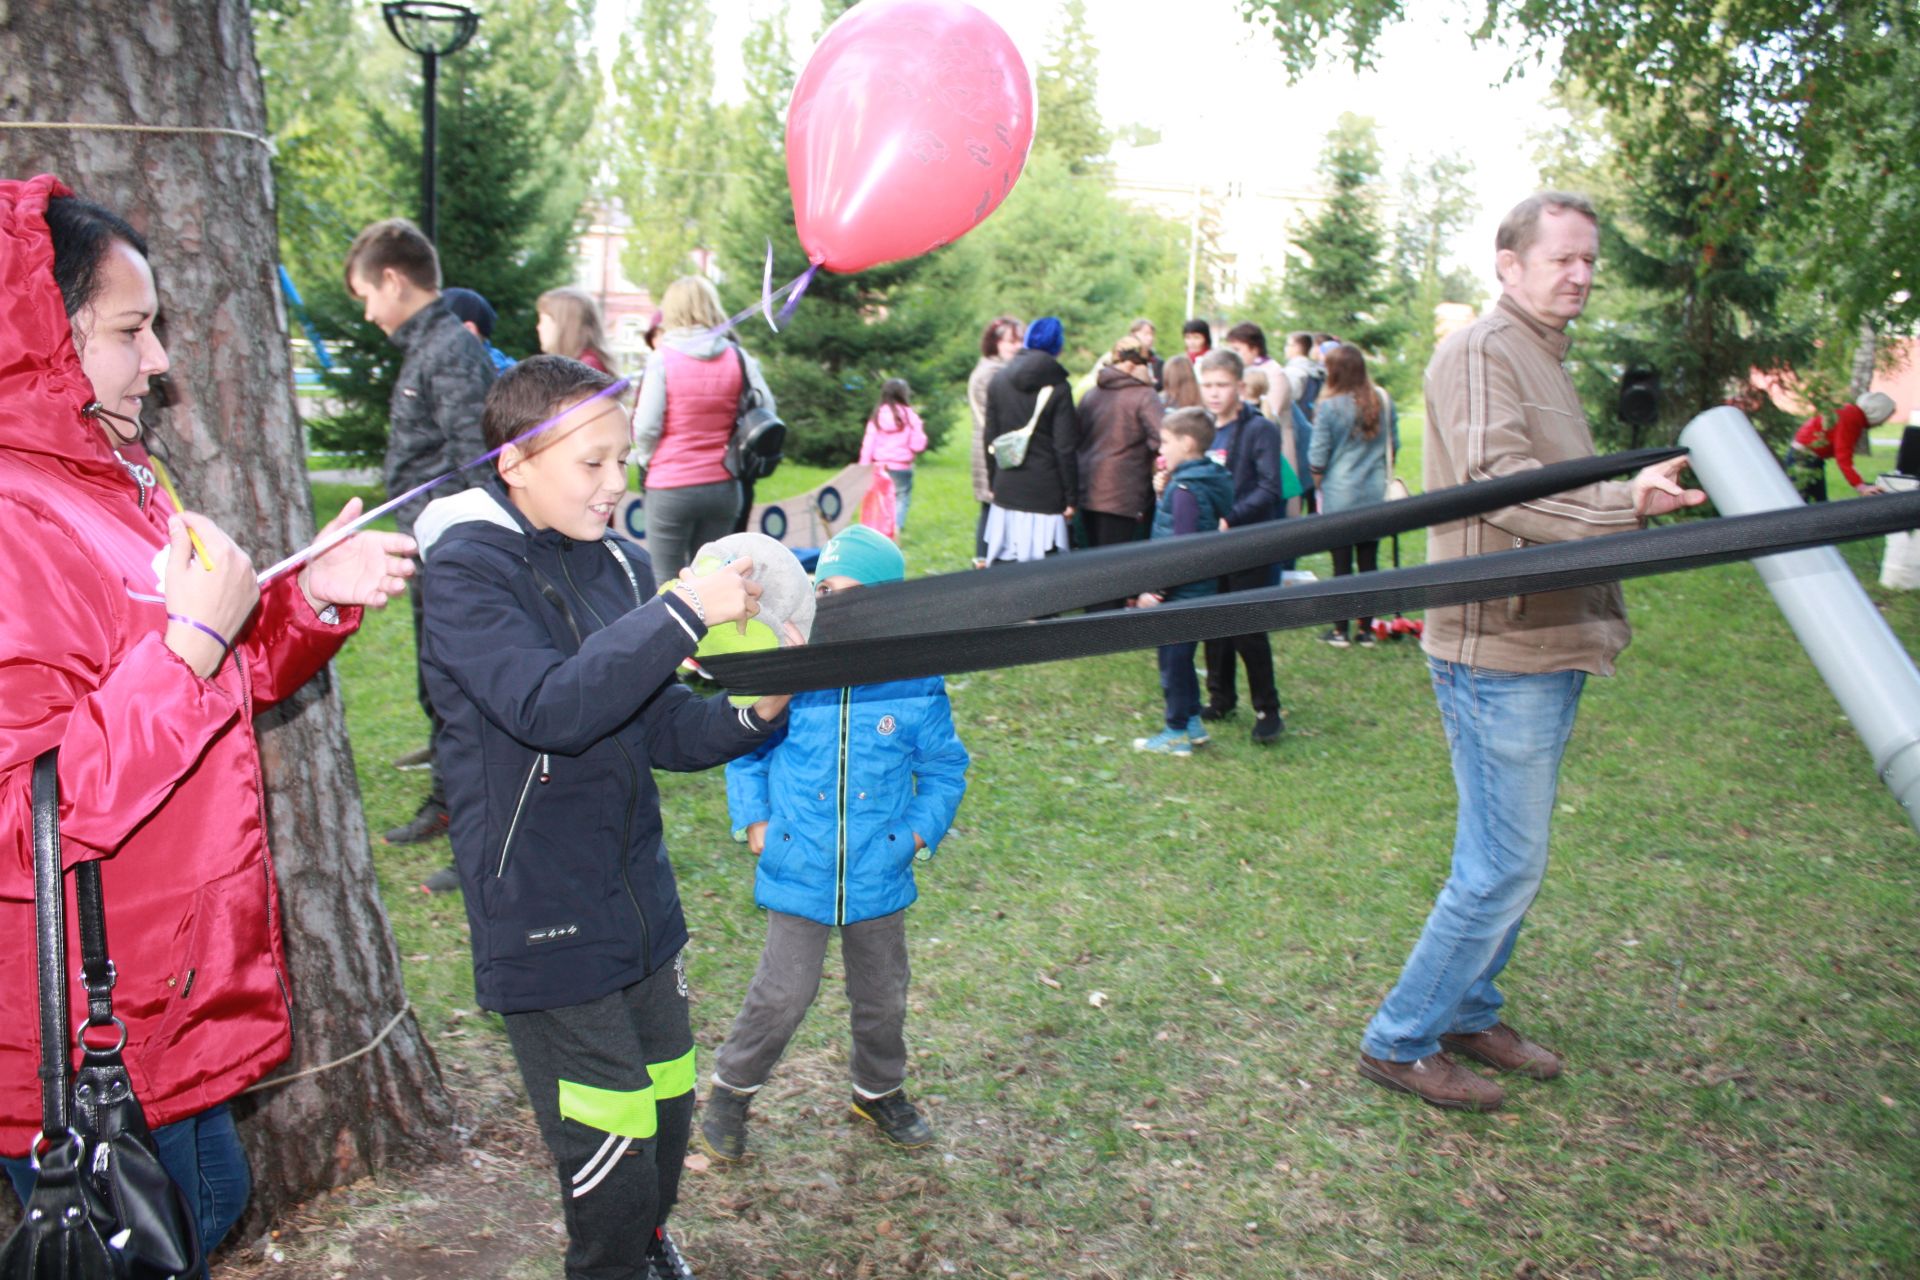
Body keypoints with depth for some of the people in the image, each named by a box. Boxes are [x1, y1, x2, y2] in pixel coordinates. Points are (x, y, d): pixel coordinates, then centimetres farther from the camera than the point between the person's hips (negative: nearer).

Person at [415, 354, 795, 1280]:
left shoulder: (622, 564, 5)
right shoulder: (466, 572, -14)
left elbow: (662, 730, 8)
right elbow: (551, 707, -30)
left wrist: (752, 714, -10)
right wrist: (684, 613, -29)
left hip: (638, 897, 6)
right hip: (542, 921, -6)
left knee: (667, 1105, 18)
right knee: (611, 1150, -1)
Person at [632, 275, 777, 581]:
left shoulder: (662, 359, -9)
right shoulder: (738, 357, 1)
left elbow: (646, 427, -9)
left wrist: (646, 459, 11)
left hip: (670, 487, -4)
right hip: (723, 486, 4)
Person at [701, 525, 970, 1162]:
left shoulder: (917, 684, -8)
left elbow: (944, 768, 5)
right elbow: (745, 751, 5)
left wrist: (920, 832, -3)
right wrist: (754, 822, -2)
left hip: (880, 875, 2)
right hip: (798, 871, -2)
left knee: (882, 996, 18)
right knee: (784, 994, 0)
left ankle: (880, 1091, 43)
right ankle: (731, 1089, 26)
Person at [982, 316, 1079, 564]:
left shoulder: (997, 382, 7)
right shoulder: (1058, 388, -6)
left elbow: (990, 440, 11)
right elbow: (1065, 448, -7)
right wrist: (1070, 497, -1)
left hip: (1006, 493, 5)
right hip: (1044, 495, -5)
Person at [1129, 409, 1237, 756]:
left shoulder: (1185, 489, -20)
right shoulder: (1207, 480, 9)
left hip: (1181, 592, -10)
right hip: (1197, 589, 10)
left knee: (1173, 660, 2)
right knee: (1181, 658, 20)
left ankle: (1177, 733, 11)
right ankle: (1193, 722, 29)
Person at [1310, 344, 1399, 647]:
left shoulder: (1330, 406, -12)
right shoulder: (1383, 401, 0)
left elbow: (1318, 458, -9)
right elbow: (1394, 446, 9)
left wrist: (1319, 486, 9)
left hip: (1339, 496, -3)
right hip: (1375, 494, 3)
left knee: (1342, 564, 4)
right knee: (1369, 562, 10)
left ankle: (1340, 631, 11)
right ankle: (1366, 630, 16)